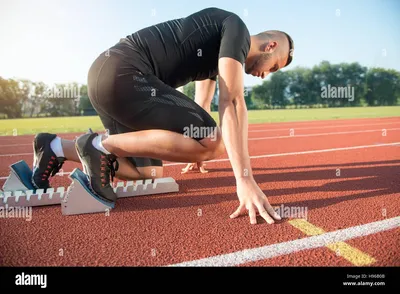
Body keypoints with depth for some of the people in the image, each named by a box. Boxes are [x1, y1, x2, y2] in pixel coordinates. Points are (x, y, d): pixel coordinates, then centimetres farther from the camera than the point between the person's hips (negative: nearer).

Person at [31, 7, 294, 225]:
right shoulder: (236, 28, -2)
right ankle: (101, 144, -9)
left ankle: (56, 148, 18)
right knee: (212, 142, -16)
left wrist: (195, 154, 45)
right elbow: (232, 103, -16)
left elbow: (201, 107, 34)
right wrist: (245, 180, -19)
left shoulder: (219, 52, 25)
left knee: (149, 173, 13)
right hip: (121, 74, -10)